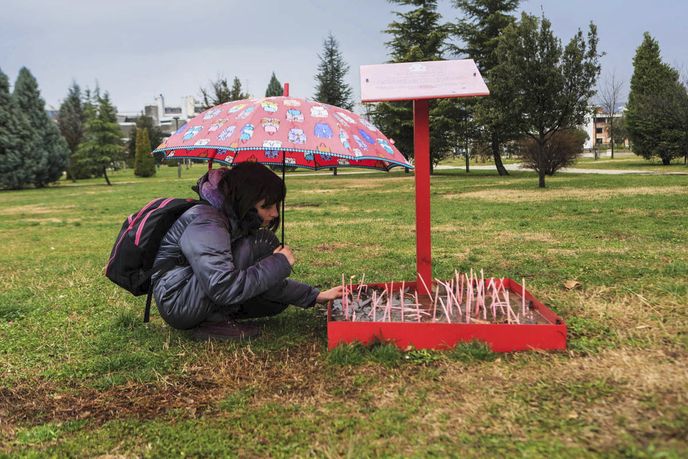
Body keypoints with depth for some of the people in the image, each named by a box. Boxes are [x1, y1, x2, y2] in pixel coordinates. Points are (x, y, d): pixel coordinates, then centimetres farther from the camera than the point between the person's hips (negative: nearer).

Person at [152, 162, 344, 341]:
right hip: (178, 305, -9)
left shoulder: (235, 220, 5)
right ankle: (214, 322, -16)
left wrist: (316, 296, 2)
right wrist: (279, 264, -25)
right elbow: (223, 289, -34)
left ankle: (218, 315, 1)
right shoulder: (206, 225, -24)